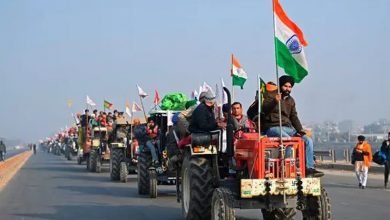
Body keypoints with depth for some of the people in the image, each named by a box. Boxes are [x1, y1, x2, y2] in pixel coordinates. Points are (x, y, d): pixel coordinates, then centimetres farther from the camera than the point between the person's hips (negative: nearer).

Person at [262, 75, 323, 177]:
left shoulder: (291, 100, 22)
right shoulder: (270, 95, 3)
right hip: (273, 127, -7)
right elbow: (265, 109, -14)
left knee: (308, 140, -8)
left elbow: (294, 117, 20)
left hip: (287, 128, 7)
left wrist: (300, 130, 4)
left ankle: (309, 168, -11)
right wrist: (275, 101, -32)